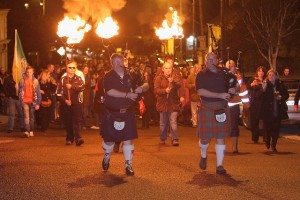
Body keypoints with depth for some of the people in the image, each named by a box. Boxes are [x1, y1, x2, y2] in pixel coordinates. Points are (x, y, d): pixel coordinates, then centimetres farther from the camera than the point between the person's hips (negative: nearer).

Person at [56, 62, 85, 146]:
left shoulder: (78, 79, 6)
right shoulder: (62, 79, 7)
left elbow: (82, 87, -15)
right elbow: (59, 92, 3)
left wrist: (72, 86, -26)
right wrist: (65, 100, -10)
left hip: (77, 103, -1)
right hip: (66, 104, 2)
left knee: (77, 120, -12)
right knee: (68, 122, 6)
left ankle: (78, 138, -21)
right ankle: (69, 138, 17)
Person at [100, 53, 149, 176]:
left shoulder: (130, 76, 5)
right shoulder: (108, 77, -5)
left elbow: (146, 85, 11)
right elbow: (110, 91, -22)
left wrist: (141, 88, -14)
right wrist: (127, 95, -23)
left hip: (127, 113, 2)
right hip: (111, 113, -2)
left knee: (127, 139, -1)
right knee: (109, 139, 11)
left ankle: (128, 165, 9)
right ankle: (106, 158, 40)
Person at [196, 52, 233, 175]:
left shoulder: (223, 75, 12)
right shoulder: (201, 75, 0)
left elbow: (231, 87, 23)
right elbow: (200, 91, -14)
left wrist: (231, 91, -3)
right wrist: (220, 95, -19)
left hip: (222, 109, 3)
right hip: (207, 109, -3)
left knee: (220, 138, 0)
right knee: (205, 137, 3)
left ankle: (219, 166, 5)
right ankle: (203, 156, 34)